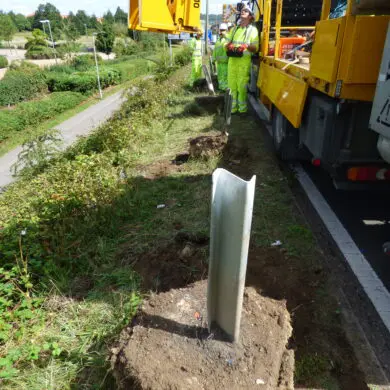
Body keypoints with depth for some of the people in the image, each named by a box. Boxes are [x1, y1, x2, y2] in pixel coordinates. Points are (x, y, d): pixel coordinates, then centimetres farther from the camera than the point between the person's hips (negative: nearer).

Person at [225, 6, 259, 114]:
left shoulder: (253, 30, 4)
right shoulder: (234, 29, 19)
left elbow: (255, 48, -2)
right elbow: (227, 44, 19)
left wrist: (247, 46, -23)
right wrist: (228, 45, -6)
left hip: (244, 61, -5)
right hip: (232, 59, 5)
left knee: (241, 85, -7)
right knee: (231, 84, 3)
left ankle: (242, 108, 1)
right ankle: (232, 107, 10)